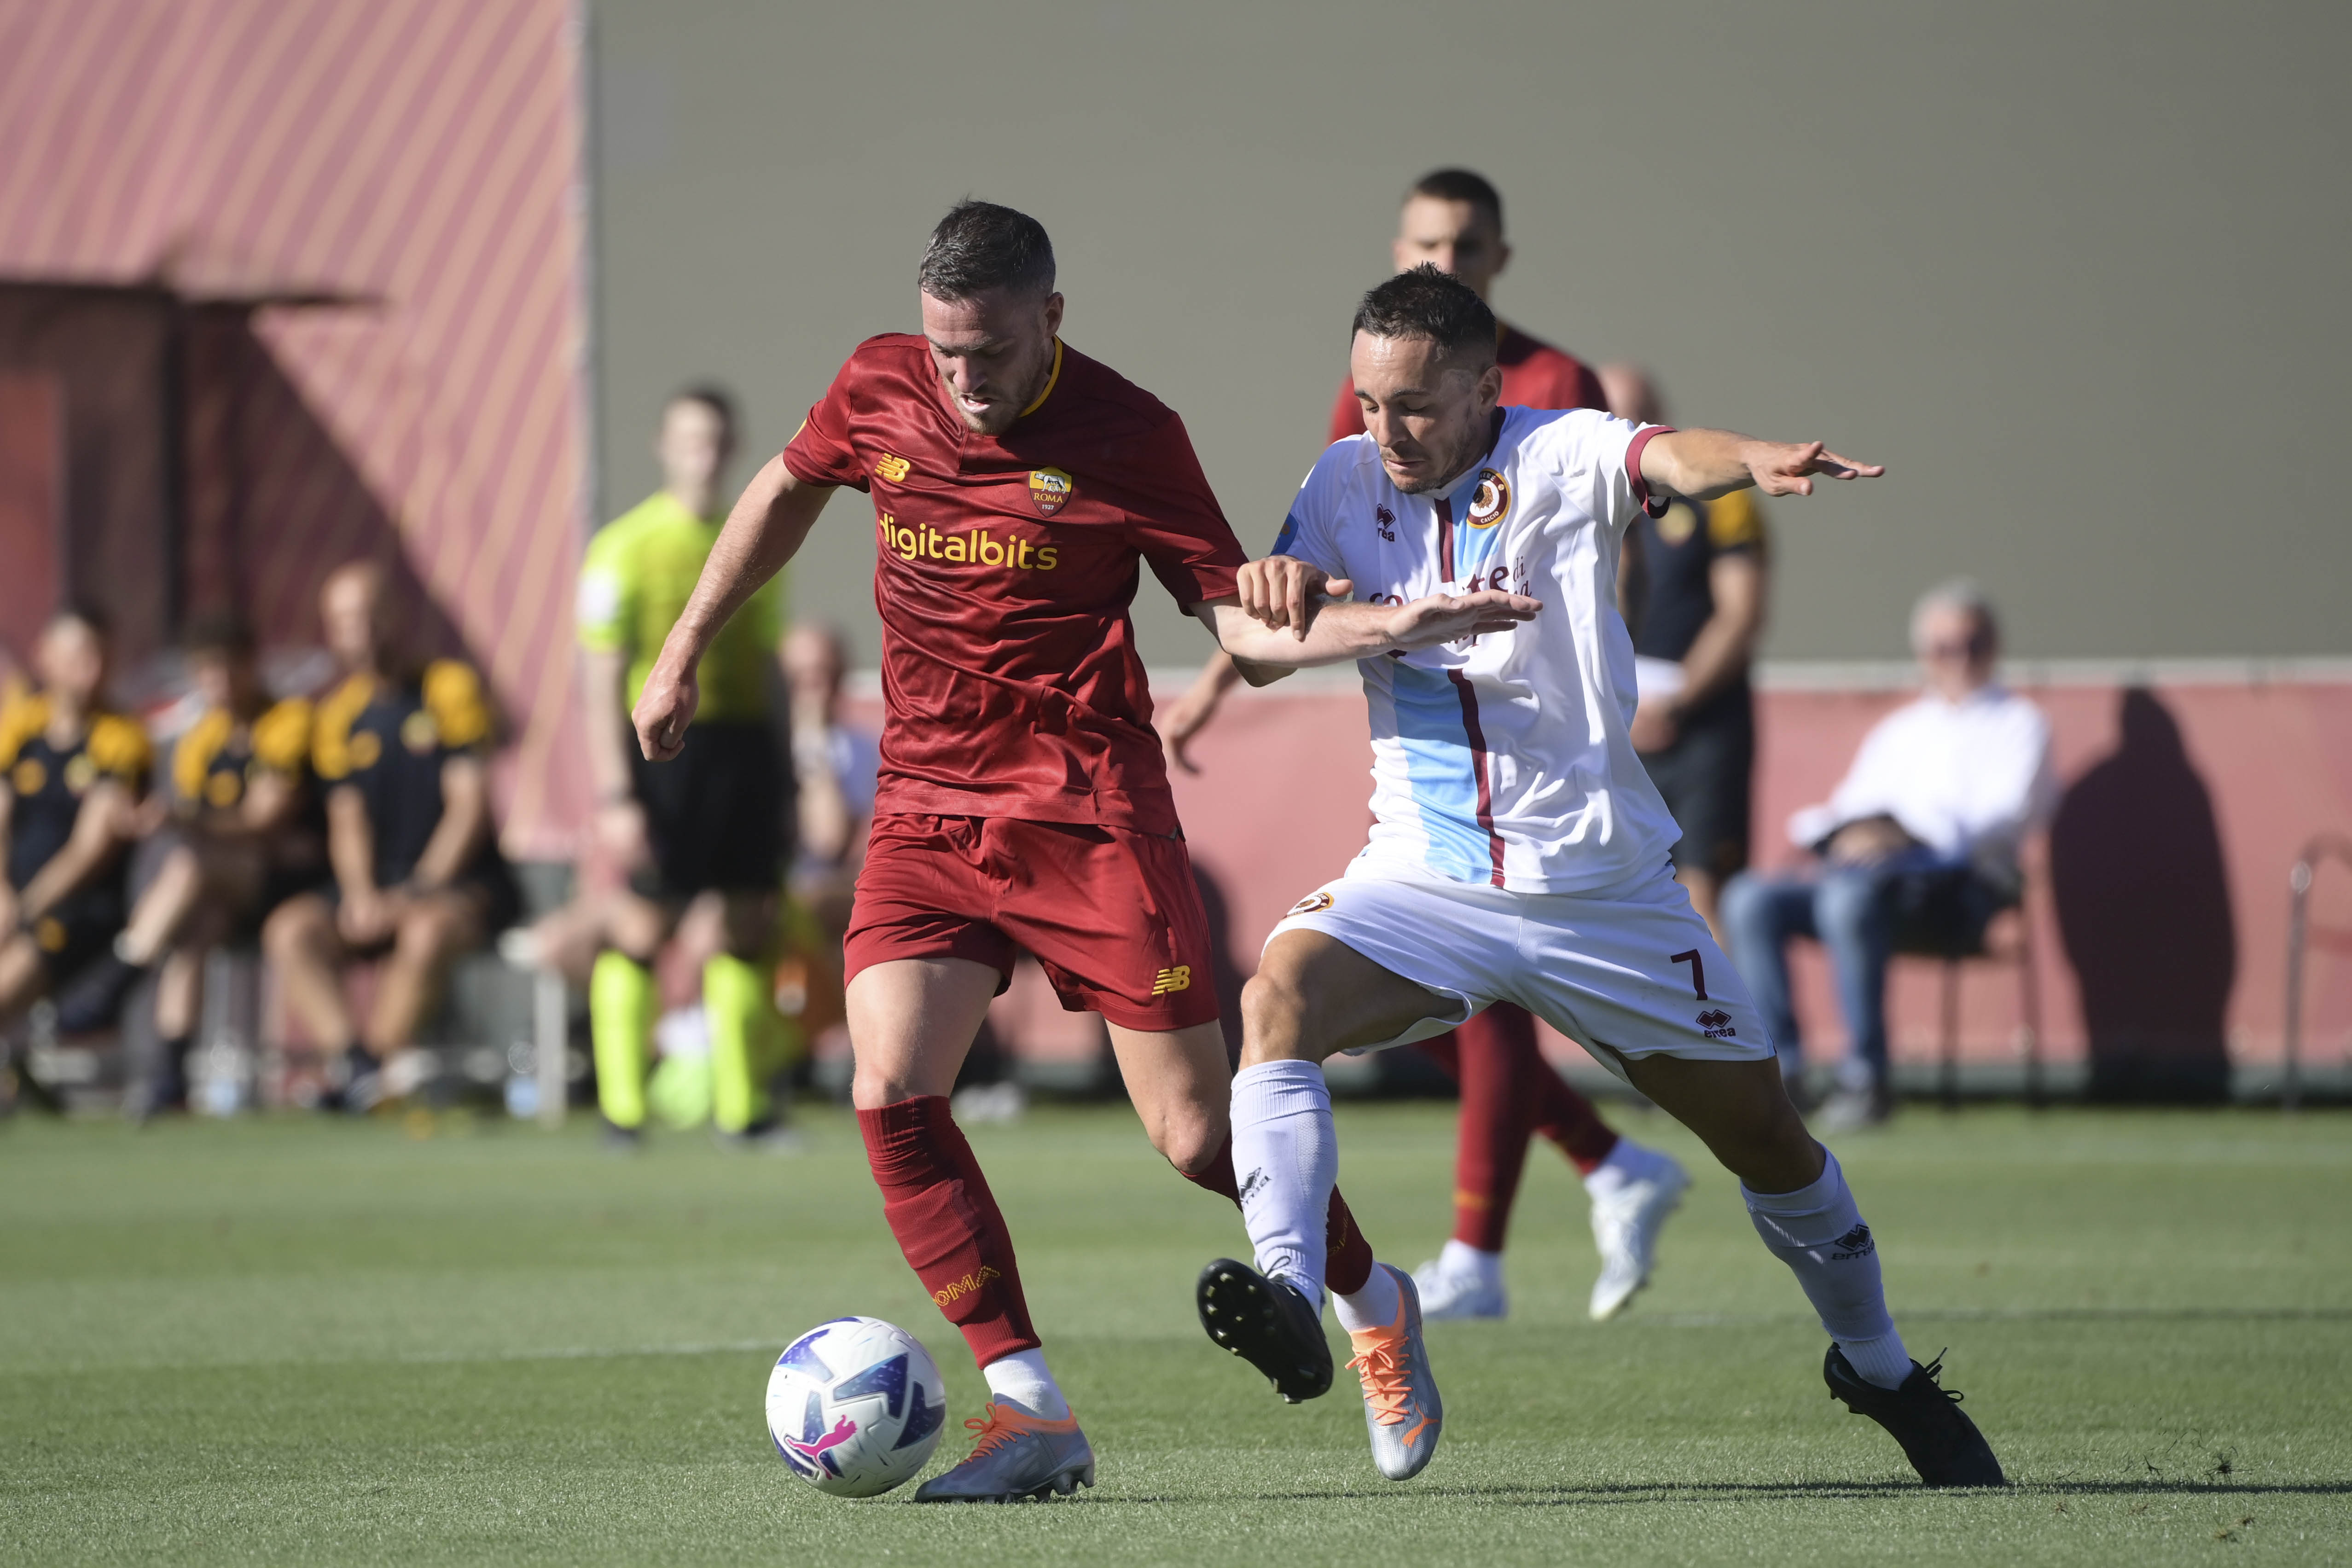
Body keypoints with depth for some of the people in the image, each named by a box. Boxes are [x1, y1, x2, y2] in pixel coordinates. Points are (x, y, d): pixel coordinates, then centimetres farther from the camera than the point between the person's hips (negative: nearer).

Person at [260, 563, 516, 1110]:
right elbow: (347, 821, 6)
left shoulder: (448, 686, -2)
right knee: (289, 930, -22)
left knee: (427, 930, -38)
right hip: (375, 887, 5)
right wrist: (361, 896, -14)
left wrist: (416, 893, -16)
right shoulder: (339, 713, 11)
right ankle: (355, 1065, -34)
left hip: (462, 881, -5)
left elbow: (469, 807, -7)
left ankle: (377, 1062, -30)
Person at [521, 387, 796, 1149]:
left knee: (742, 934, 5)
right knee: (638, 929, -4)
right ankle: (621, 1108, 2)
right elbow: (602, 684, -6)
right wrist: (614, 795, -12)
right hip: (660, 750, -5)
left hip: (743, 753, 5)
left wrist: (781, 782, 14)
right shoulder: (625, 547, -4)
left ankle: (743, 1107, 11)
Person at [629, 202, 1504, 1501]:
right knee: (891, 1093, -17)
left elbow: (1239, 618, -4)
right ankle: (1031, 1413, -13)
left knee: (1196, 1135, -3)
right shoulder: (879, 389, 2)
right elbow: (786, 491, 22)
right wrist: (684, 651, 27)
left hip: (1089, 809, -3)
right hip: (925, 808, 3)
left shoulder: (1126, 435, -8)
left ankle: (1366, 1290, 27)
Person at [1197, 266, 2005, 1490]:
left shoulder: (1561, 460, -10)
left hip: (1598, 882, -2)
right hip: (1422, 876, 2)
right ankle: (1289, 1288, -37)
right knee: (1279, 999, -28)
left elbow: (1665, 458, -31)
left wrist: (1755, 462, -54)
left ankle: (1876, 1366, 30)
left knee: (1762, 1128, 7)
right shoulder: (1347, 483, 3)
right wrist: (1403, 618, -25)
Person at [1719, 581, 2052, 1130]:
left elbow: (2006, 816, -2)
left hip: (1959, 884, -6)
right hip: (1852, 865, 6)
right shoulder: (1897, 729, 34)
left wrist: (1904, 837, -16)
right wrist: (1835, 834, -1)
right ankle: (1780, 1069, -25)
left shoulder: (2017, 724, 15)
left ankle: (1865, 1079, -36)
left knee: (1849, 896, -39)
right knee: (1749, 900, -21)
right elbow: (1848, 804, 26)